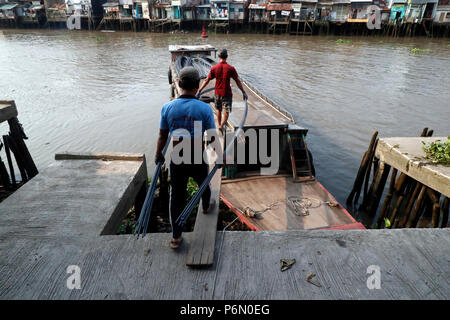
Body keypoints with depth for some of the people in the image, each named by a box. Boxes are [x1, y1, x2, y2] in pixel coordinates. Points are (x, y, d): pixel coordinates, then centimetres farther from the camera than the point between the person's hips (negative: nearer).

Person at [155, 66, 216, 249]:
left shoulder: (167, 107, -8)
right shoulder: (204, 109, -15)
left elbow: (162, 136, 0)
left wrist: (158, 154, 17)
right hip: (198, 161, -1)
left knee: (176, 197, 11)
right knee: (203, 185, 29)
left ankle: (176, 237, 20)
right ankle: (206, 206, 59)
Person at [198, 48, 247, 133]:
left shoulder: (214, 68, -4)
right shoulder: (231, 68, -9)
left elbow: (207, 80, -1)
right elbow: (238, 81, -7)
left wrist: (199, 90, 6)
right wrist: (243, 92, 0)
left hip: (217, 93, 3)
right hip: (227, 93, -3)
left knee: (219, 110, 22)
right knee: (226, 111, -1)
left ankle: (219, 125, 36)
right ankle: (221, 125, -24)